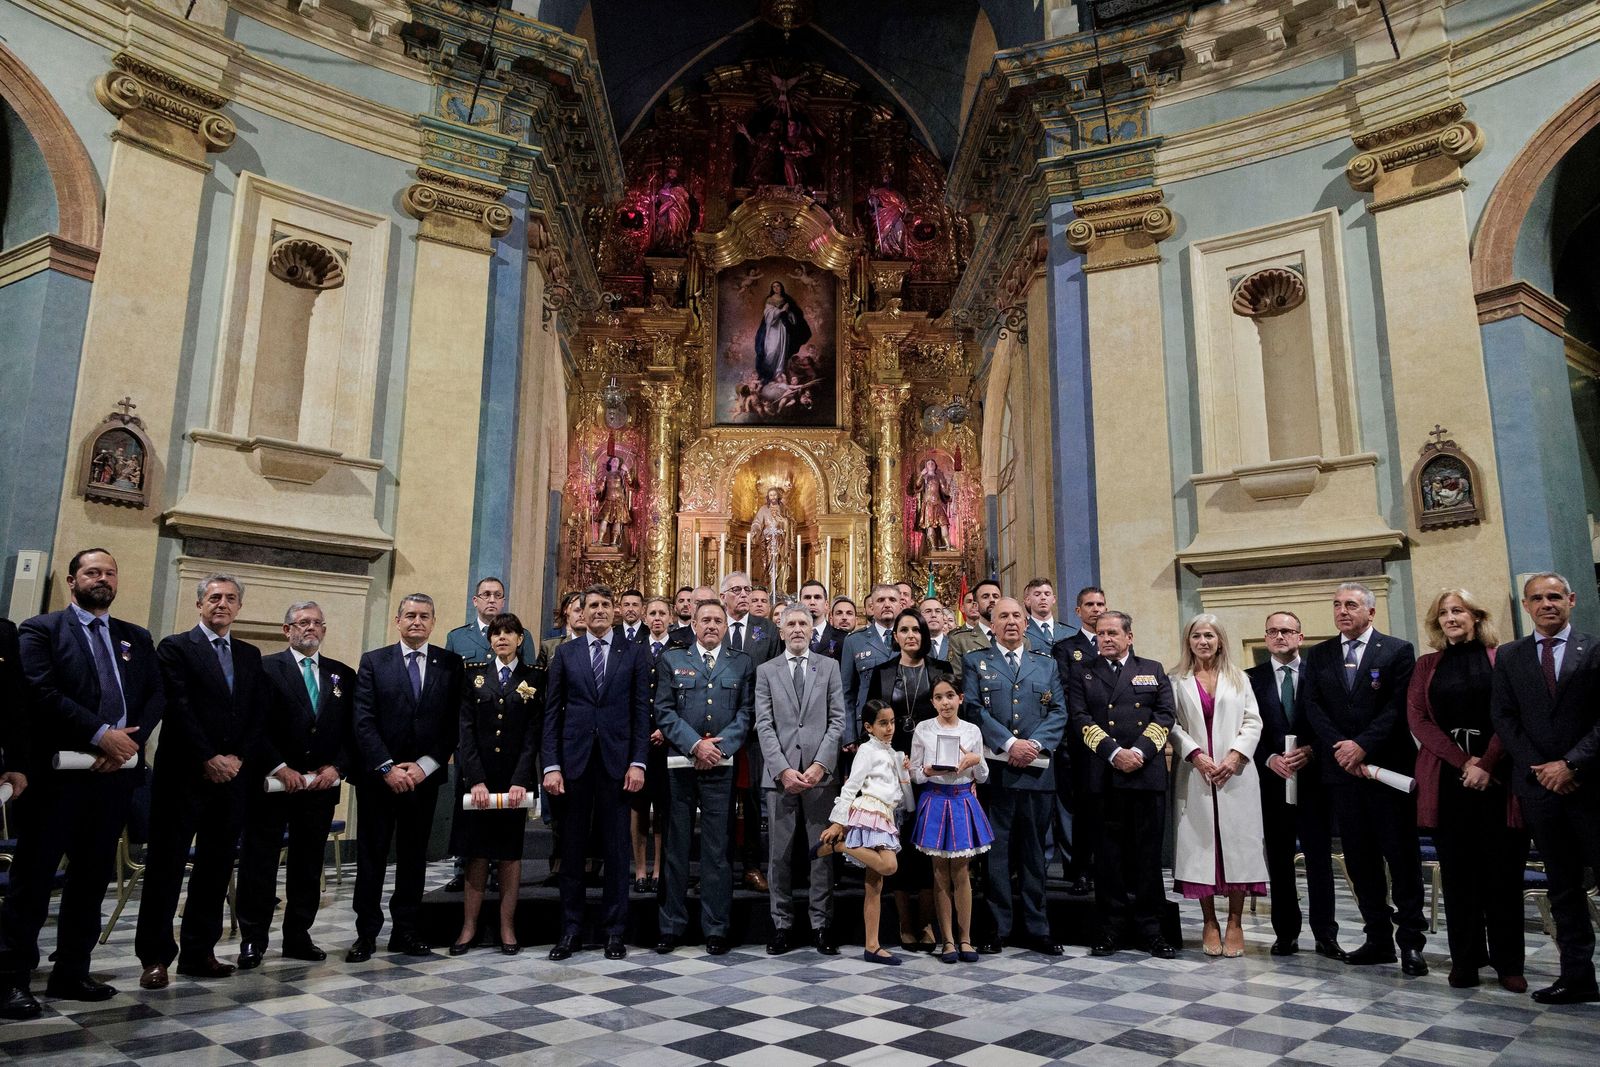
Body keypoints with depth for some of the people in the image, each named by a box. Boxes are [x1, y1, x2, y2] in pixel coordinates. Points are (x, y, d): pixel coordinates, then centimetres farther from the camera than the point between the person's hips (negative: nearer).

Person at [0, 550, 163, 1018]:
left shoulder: (137, 639, 15)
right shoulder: (41, 629, 1)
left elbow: (156, 695, 7)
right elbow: (41, 691, -12)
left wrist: (130, 739, -10)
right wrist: (101, 734, -18)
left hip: (115, 772, 5)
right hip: (57, 773, -5)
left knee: (93, 876, 11)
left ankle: (71, 973, 20)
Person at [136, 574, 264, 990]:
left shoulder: (250, 655, 14)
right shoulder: (175, 647, -1)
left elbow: (258, 714, 9)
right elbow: (178, 708, -10)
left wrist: (238, 758, -5)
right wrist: (209, 760, -14)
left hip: (232, 774, 5)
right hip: (184, 773, -5)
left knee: (217, 866, 7)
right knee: (166, 866, 1)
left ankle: (199, 952, 15)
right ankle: (155, 957, 8)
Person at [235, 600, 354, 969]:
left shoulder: (343, 675, 10)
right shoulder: (266, 668, -1)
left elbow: (352, 731, 8)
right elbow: (256, 726, -8)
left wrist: (336, 767, -6)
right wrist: (280, 768, -15)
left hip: (322, 785, 4)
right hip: (271, 784, -3)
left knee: (308, 865, 10)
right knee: (259, 864, 3)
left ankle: (298, 937, 20)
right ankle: (252, 940, 14)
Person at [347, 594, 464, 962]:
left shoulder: (451, 664, 2)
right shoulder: (373, 662, 1)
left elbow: (454, 723, -1)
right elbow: (363, 721, -5)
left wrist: (424, 766, -9)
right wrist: (387, 768, -13)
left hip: (424, 776, 1)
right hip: (378, 776, -1)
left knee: (414, 856, 9)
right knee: (372, 855, 6)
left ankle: (406, 931, 18)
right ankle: (367, 932, 14)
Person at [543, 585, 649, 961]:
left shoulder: (634, 653, 5)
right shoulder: (565, 653, 8)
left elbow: (641, 711, 2)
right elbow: (551, 712, 5)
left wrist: (637, 762, -6)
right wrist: (551, 765, -3)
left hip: (616, 761, -1)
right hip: (574, 760, 1)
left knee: (616, 849, 5)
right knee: (572, 848, 8)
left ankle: (615, 930, 15)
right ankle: (570, 929, 18)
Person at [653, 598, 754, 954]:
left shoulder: (741, 664, 11)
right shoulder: (672, 659, 9)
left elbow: (745, 713, 4)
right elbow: (664, 711, 0)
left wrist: (719, 746, -10)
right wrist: (695, 745, -11)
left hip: (722, 766, 0)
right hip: (680, 764, 0)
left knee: (717, 849, 3)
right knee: (676, 847, 7)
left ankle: (716, 928, 11)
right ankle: (672, 926, 16)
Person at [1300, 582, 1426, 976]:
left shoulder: (1398, 651, 1)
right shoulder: (1318, 656, 12)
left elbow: (1398, 706, -8)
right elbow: (1312, 708, 3)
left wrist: (1363, 745, -16)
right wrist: (1342, 750, -10)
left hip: (1389, 766, -3)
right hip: (1342, 768, 4)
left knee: (1402, 854, 0)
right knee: (1359, 858, 7)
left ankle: (1410, 940, 9)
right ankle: (1378, 939, 15)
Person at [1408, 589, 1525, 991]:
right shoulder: (1427, 665, 12)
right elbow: (1418, 719, 3)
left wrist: (1486, 765, -11)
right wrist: (1464, 762, -7)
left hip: (1497, 776, -1)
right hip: (1446, 778, 2)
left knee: (1503, 870, 1)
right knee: (1457, 872, 3)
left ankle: (1508, 961, 11)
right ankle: (1465, 959, 10)